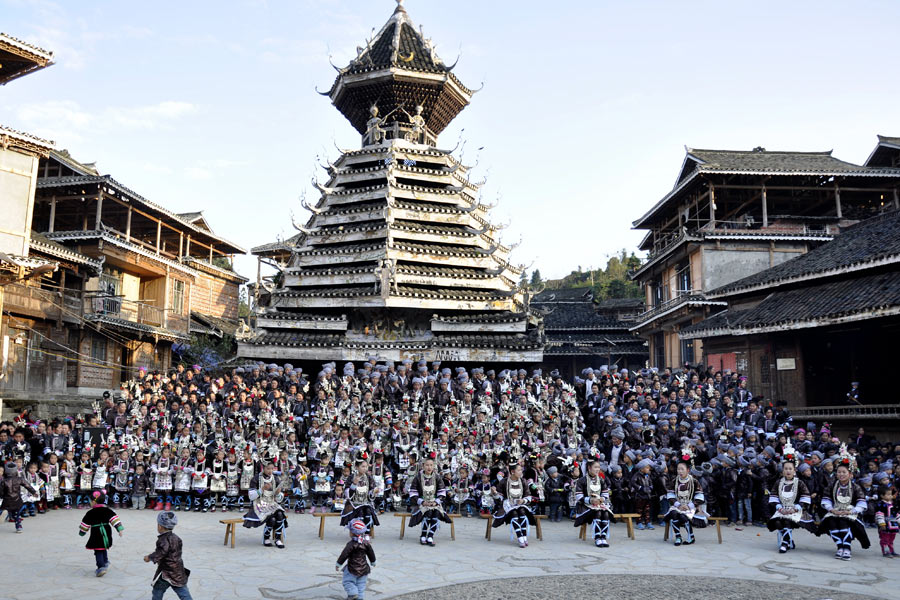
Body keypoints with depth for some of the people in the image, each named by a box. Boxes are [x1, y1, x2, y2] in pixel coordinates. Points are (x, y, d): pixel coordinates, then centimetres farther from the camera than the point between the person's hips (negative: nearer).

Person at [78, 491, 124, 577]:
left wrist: (81, 531, 24)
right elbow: (115, 519, -7)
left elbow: (85, 524, 5)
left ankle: (101, 566, -16)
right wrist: (120, 529, -9)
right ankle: (105, 563, 31)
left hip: (96, 535, -4)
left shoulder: (90, 513, -4)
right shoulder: (108, 510, 2)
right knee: (104, 549, 24)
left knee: (98, 551, -2)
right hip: (107, 534, 4)